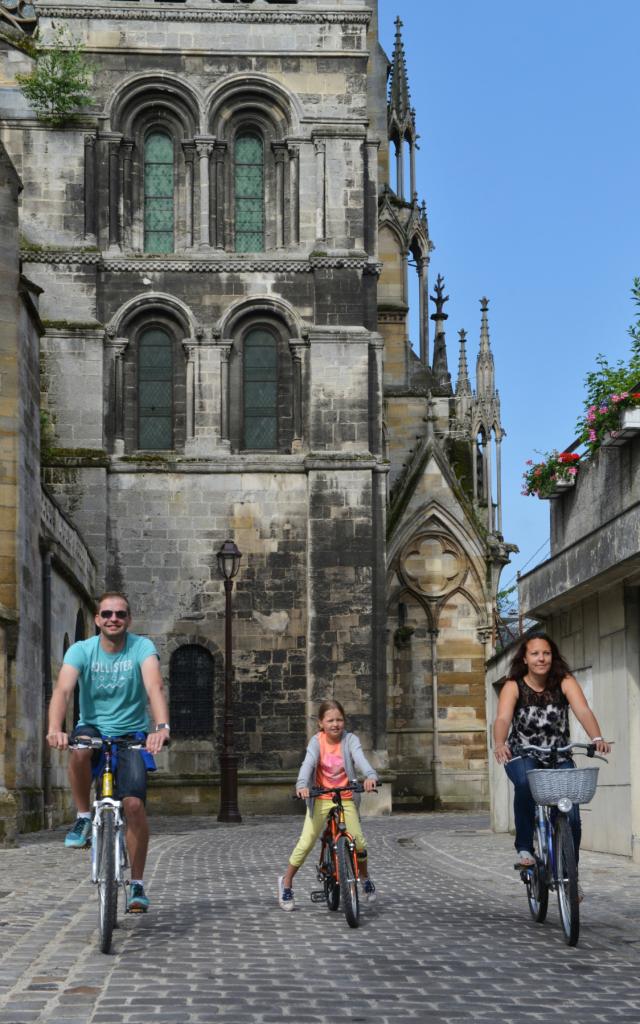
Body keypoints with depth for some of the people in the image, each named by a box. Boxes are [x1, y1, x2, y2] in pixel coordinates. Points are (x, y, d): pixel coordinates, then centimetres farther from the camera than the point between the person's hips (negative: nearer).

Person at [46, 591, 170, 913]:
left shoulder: (142, 647, -11)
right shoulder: (81, 650, -10)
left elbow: (155, 687, -28)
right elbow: (63, 690, -25)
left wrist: (162, 727, -47)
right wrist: (55, 729, -45)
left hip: (132, 733, 0)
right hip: (93, 728, 0)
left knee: (134, 803, -17)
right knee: (80, 748, -36)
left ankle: (137, 884, -1)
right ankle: (83, 819, -13)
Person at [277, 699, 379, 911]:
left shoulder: (350, 740, -10)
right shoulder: (317, 741, -10)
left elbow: (360, 759, -27)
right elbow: (308, 763, -25)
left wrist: (370, 776, -48)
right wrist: (302, 785, -45)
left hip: (346, 799, 1)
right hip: (320, 799, -1)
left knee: (359, 843, -6)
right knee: (305, 843, -8)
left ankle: (364, 877, 25)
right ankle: (286, 881, 13)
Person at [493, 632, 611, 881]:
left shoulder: (565, 682, -7)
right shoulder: (514, 686, -10)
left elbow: (583, 711, -23)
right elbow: (503, 718, -26)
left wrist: (597, 738, -44)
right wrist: (499, 744, -48)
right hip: (522, 757, -1)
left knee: (571, 815, -13)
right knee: (525, 782, -36)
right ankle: (524, 849, -21)